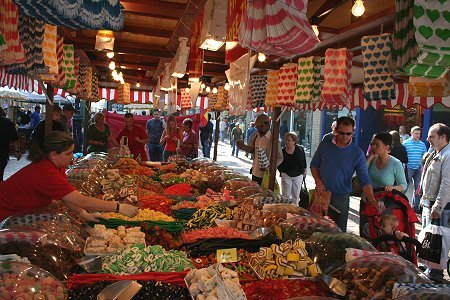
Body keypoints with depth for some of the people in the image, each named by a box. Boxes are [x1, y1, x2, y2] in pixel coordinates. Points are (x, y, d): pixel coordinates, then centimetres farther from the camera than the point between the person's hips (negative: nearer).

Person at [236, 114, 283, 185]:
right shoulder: (256, 136, 5)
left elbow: (280, 158, -14)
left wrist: (270, 166, -29)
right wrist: (242, 146, 2)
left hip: (266, 176, -7)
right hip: (255, 173, 7)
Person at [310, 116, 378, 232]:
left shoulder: (357, 153, -8)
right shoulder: (324, 145, -2)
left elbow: (364, 180, -10)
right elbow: (314, 165, 8)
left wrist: (373, 200, -24)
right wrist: (318, 181, -9)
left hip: (341, 197, -2)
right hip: (321, 193, 2)